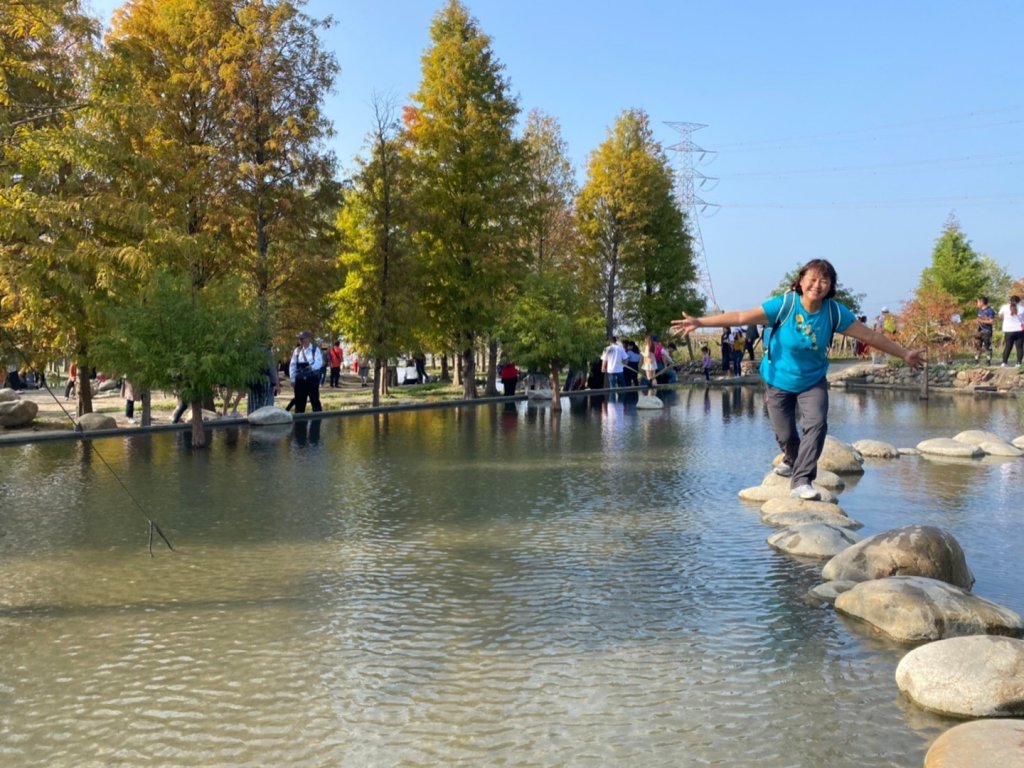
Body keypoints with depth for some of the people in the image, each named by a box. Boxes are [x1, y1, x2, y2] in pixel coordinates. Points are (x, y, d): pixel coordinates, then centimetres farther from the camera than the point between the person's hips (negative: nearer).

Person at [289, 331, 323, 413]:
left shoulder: (315, 349, 0)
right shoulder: (297, 350, 12)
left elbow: (319, 362, -14)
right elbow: (292, 365, 10)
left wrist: (312, 367, -36)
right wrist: (293, 379, 2)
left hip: (312, 378, -4)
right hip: (300, 379, 4)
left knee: (315, 400, -2)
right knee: (299, 401, 7)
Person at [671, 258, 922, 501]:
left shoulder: (834, 312, -14)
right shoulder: (785, 304, -22)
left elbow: (870, 336, -5)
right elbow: (741, 317, -26)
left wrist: (905, 354, -2)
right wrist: (700, 322, -33)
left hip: (813, 381, 2)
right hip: (779, 380, -1)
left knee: (816, 424, -20)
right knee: (785, 434, 6)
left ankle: (801, 481, -14)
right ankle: (793, 461, 42)